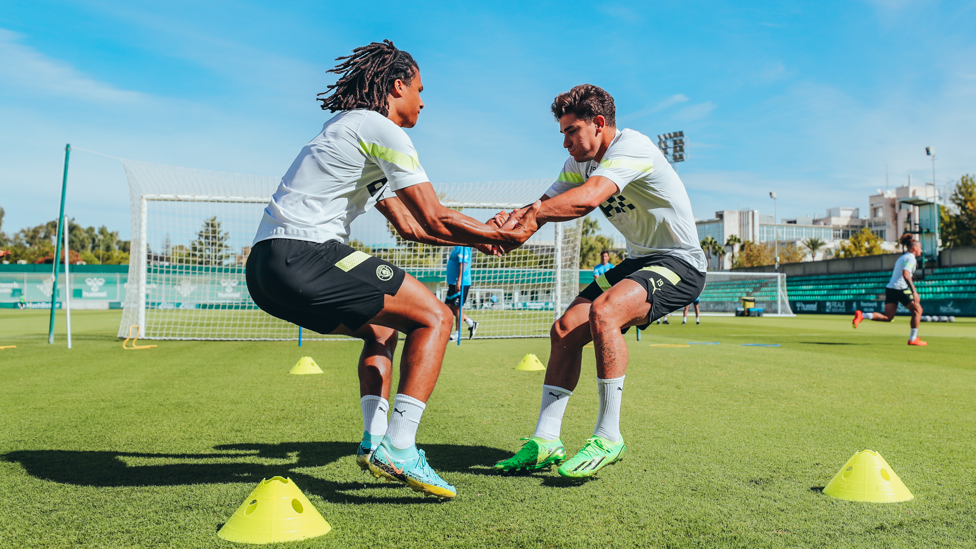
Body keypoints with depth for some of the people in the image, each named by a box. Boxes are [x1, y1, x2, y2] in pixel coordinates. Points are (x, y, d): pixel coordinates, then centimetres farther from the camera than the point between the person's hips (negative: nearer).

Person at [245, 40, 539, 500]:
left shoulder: (350, 131, 28)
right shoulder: (381, 130, -3)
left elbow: (408, 224, 27)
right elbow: (434, 220, -9)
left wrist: (485, 235, 26)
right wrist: (504, 237, 3)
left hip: (265, 267, 10)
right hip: (301, 257, -10)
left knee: (381, 328, 26)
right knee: (434, 317, -3)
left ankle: (374, 441, 13)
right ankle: (398, 449, -12)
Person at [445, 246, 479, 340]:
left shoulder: (462, 247, -15)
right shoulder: (456, 247, 17)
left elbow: (463, 264, -23)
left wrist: (459, 281, -27)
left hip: (461, 284, -10)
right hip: (453, 283, 10)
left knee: (457, 307, -4)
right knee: (449, 306, 11)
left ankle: (457, 333, 5)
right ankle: (471, 323, 20)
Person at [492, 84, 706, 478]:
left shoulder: (631, 146, -21)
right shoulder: (579, 163, 7)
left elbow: (588, 198, -38)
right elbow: (544, 204, -1)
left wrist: (522, 217, -40)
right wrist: (508, 223, -23)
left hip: (680, 263, -8)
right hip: (638, 261, 9)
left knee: (602, 312, -33)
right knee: (565, 331, -6)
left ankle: (608, 438, -21)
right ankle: (545, 442, -3)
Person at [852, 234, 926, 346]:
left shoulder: (903, 257, 25)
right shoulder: (910, 257, -5)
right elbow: (905, 274, -21)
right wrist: (914, 291, -25)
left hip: (890, 288, 9)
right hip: (900, 289, -9)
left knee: (888, 317, 1)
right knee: (917, 310, 6)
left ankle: (861, 315, -16)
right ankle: (913, 339, 9)